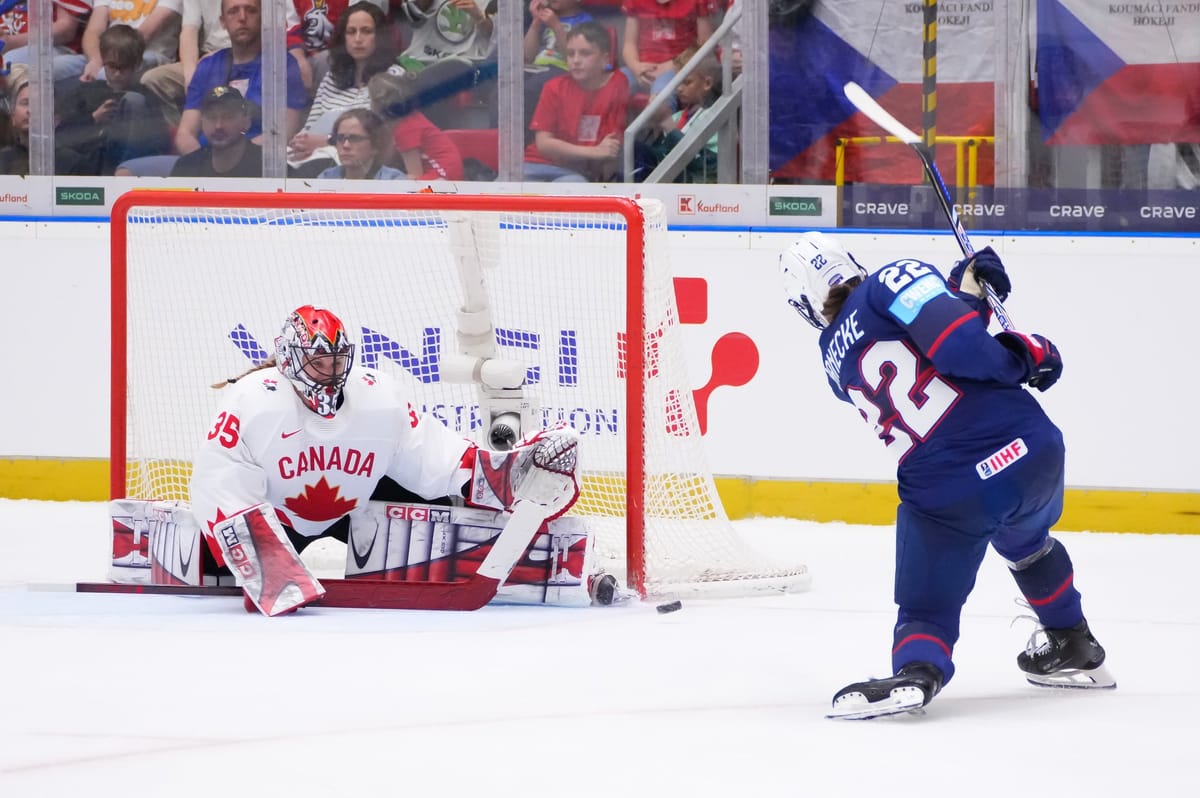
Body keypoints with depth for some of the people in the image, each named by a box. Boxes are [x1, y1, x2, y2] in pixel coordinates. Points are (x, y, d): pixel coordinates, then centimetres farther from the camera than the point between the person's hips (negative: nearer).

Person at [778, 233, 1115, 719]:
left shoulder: (836, 360, 13)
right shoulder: (891, 283, -4)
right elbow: (962, 349, -18)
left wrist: (964, 292, 12)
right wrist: (1023, 358, -4)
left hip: (945, 493, 0)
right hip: (1030, 448, 0)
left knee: (928, 606, 12)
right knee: (1028, 545, 33)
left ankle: (916, 670, -20)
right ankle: (1075, 650, 47)